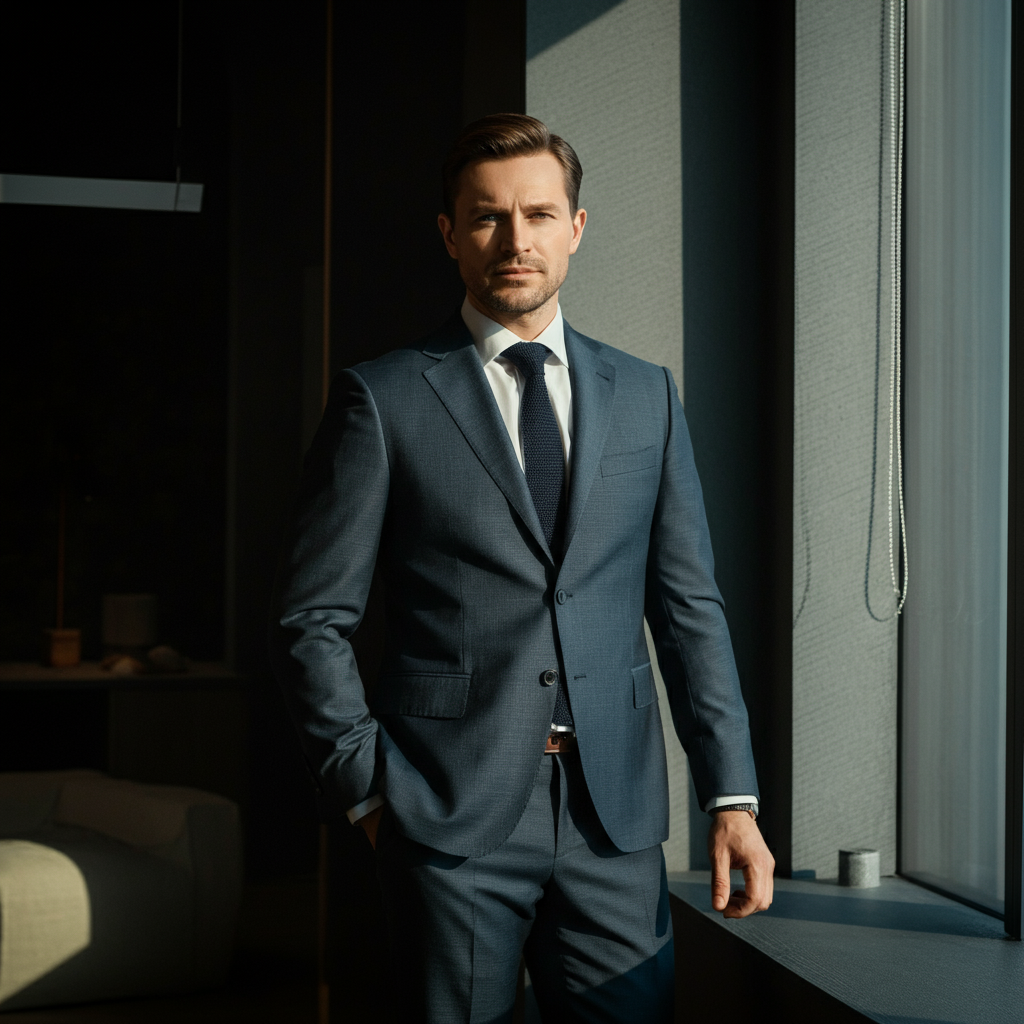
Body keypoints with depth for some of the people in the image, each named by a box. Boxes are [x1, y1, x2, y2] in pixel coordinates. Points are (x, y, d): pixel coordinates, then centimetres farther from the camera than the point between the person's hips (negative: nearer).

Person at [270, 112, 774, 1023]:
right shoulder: (383, 399, 0)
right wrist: (368, 788, -5)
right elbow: (312, 619, 0)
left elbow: (688, 605, 9)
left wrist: (732, 796, 3)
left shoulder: (646, 395, 10)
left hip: (616, 818, 3)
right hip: (451, 822, -2)